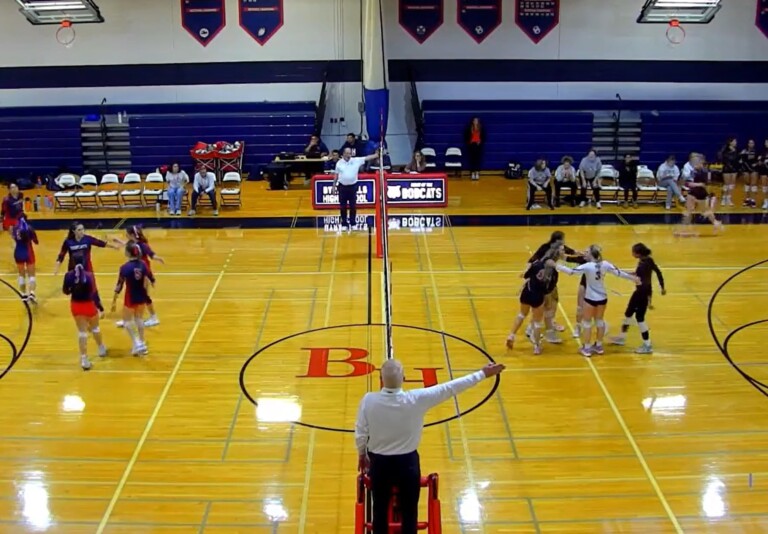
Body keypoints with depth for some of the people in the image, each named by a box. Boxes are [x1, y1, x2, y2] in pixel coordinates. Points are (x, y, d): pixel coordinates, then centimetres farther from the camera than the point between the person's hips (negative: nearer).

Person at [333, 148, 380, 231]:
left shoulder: (356, 161, -3)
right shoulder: (339, 163, 0)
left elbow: (367, 158, -10)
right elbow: (336, 175, 8)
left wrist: (377, 155, -20)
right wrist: (334, 186, 9)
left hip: (353, 186, 0)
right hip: (342, 187, 0)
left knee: (353, 206, 4)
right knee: (343, 207, 5)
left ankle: (353, 223, 16)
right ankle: (344, 224, 15)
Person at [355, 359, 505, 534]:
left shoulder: (368, 400, -20)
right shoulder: (416, 399, -22)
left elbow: (360, 434, -8)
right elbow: (450, 388, -14)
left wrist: (362, 455, 14)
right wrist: (483, 374, -5)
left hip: (379, 462, 1)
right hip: (407, 462, -1)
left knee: (380, 511, 17)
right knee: (409, 512, 15)